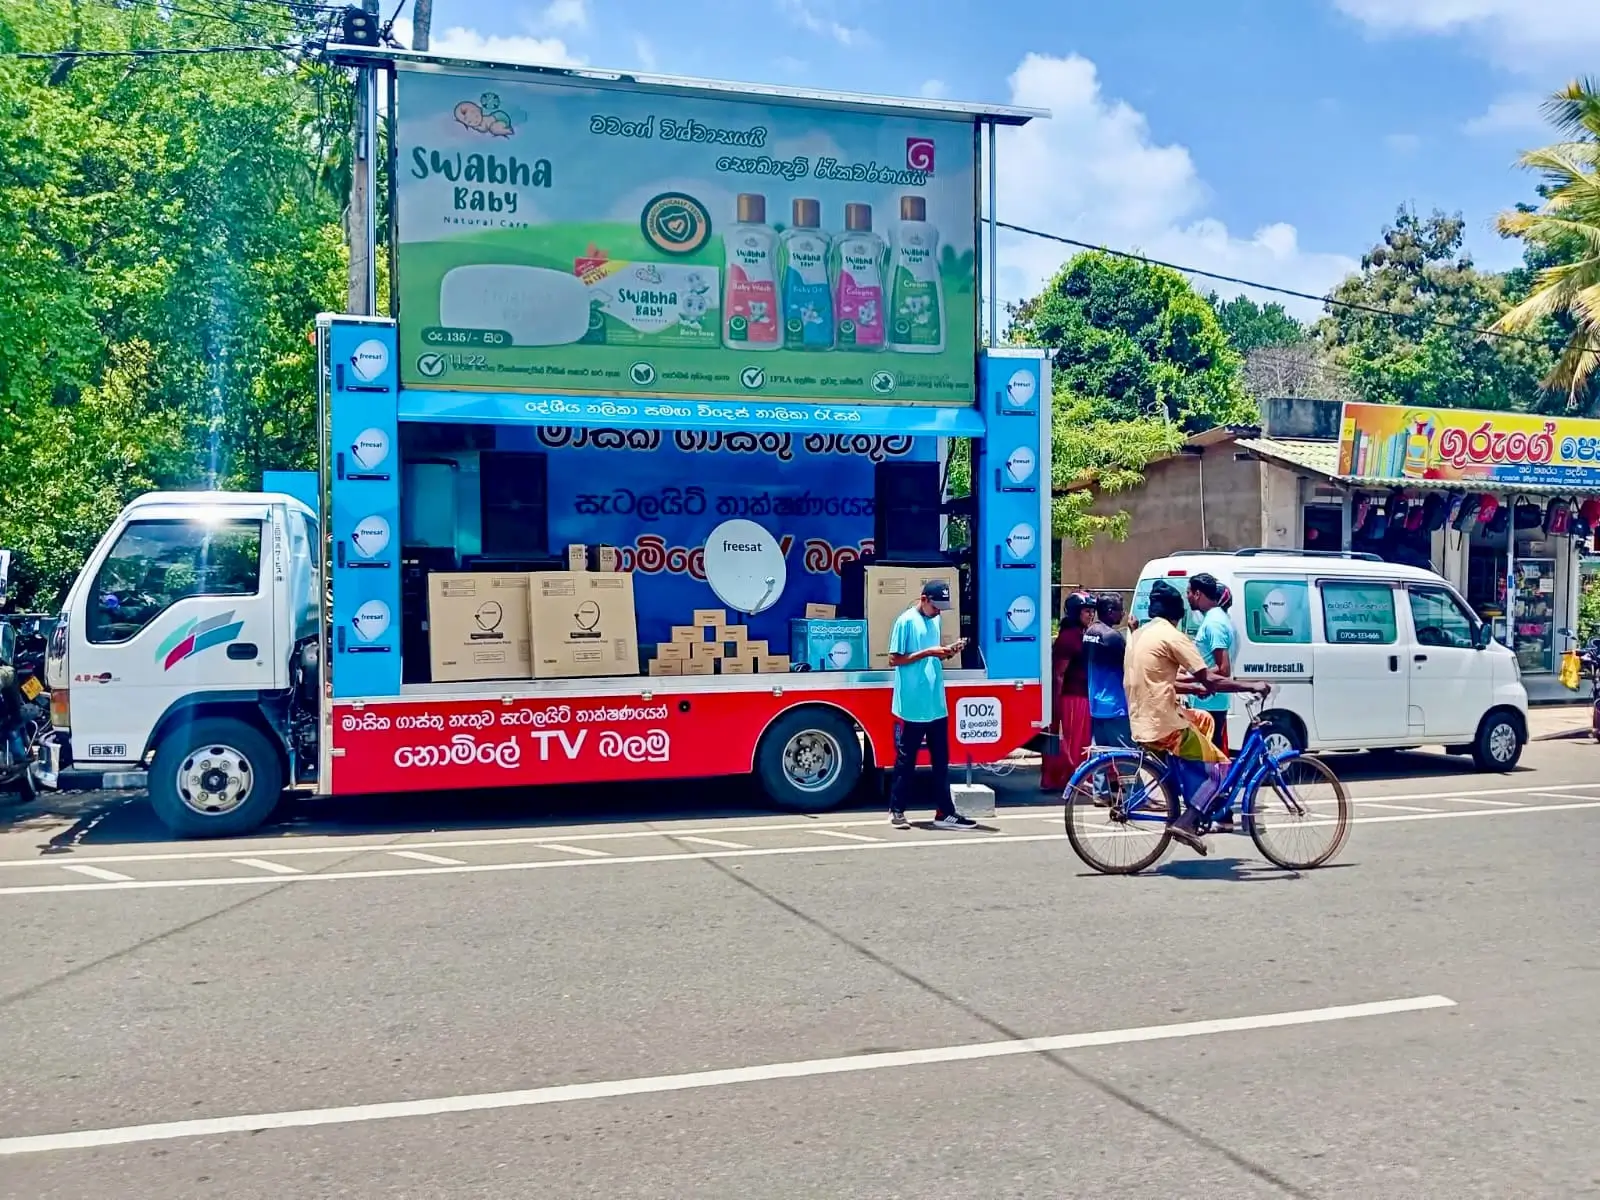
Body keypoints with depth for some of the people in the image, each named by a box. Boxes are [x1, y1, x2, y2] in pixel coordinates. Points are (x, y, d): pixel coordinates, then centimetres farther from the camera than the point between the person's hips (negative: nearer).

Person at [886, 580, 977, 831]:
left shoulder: (934, 620, 13)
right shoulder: (906, 621, -10)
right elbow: (894, 659, -12)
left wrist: (945, 654, 0)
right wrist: (927, 652, -19)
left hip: (936, 705, 7)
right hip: (911, 706, -7)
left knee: (941, 761, 8)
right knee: (906, 760, 3)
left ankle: (944, 813, 12)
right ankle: (897, 810, 14)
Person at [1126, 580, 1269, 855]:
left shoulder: (1140, 635, 15)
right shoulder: (1171, 636, -11)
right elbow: (1210, 680, -14)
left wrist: (1194, 686, 24)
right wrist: (1251, 686, -6)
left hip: (1140, 724, 8)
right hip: (1164, 726, -8)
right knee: (1218, 768, 5)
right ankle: (1186, 822, -7)